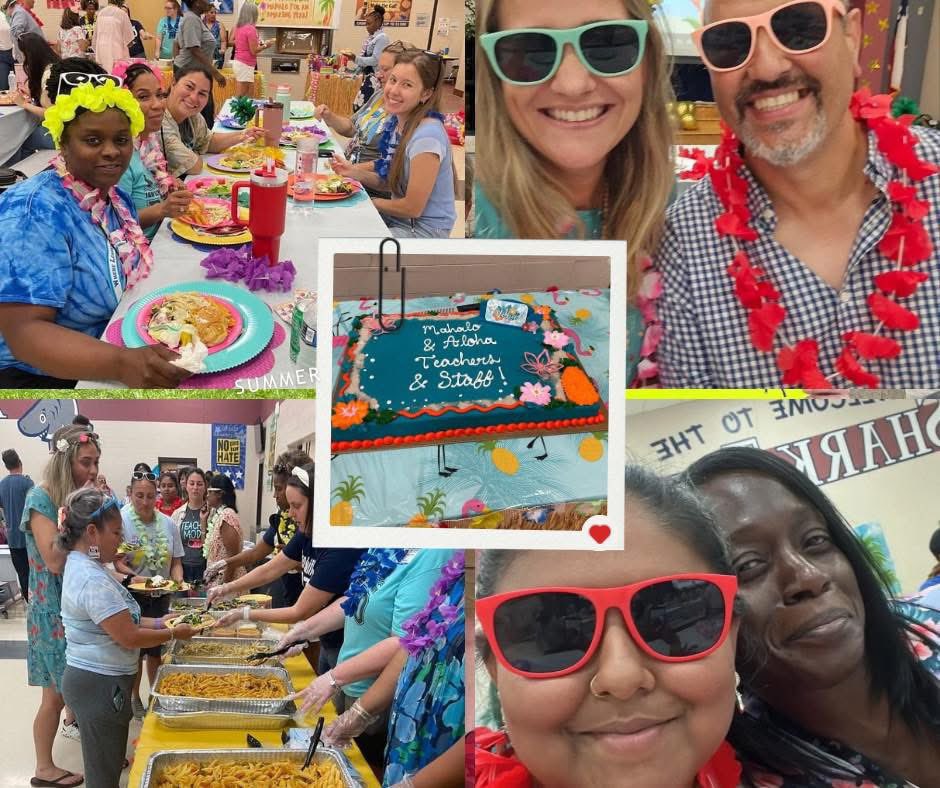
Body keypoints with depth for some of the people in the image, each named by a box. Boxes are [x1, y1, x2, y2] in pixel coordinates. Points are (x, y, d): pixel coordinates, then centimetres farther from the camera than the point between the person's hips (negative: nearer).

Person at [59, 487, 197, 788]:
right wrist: (174, 633, -10)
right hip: (99, 684, -10)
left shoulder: (82, 565, 7)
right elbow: (129, 637, -23)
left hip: (96, 679, 10)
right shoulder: (93, 580, -25)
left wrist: (159, 622, 8)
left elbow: (117, 618, 17)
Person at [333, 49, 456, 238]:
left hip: (424, 231, -8)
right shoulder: (394, 121, 2)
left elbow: (412, 208, -20)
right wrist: (353, 172, -6)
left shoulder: (427, 136, -25)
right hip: (398, 218, 8)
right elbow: (388, 181, 10)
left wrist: (370, 202, -5)